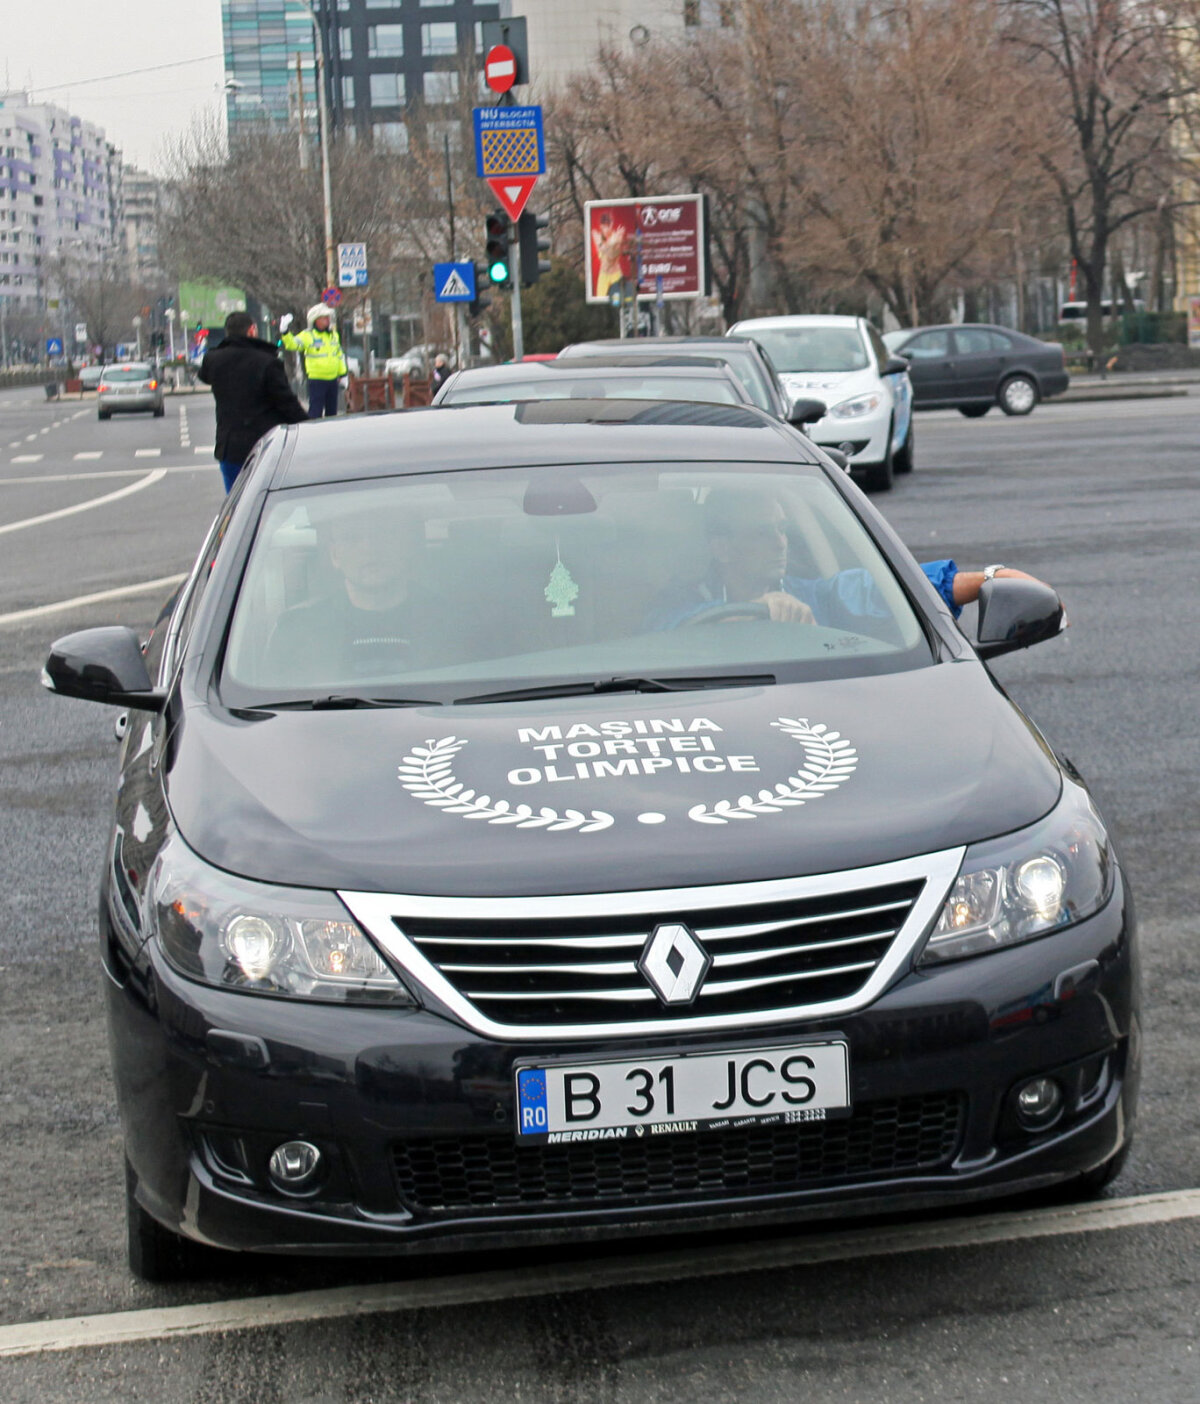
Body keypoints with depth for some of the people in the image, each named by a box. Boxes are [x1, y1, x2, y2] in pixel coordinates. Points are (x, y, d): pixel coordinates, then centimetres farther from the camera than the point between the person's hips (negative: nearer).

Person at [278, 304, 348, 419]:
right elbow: (292, 344, -20)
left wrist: (342, 374, 19)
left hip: (333, 379, 6)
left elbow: (339, 355, 20)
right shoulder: (307, 335, -7)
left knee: (332, 410, 14)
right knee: (315, 410, -8)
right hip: (316, 380, -6)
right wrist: (284, 332, -37)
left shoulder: (334, 335, 12)